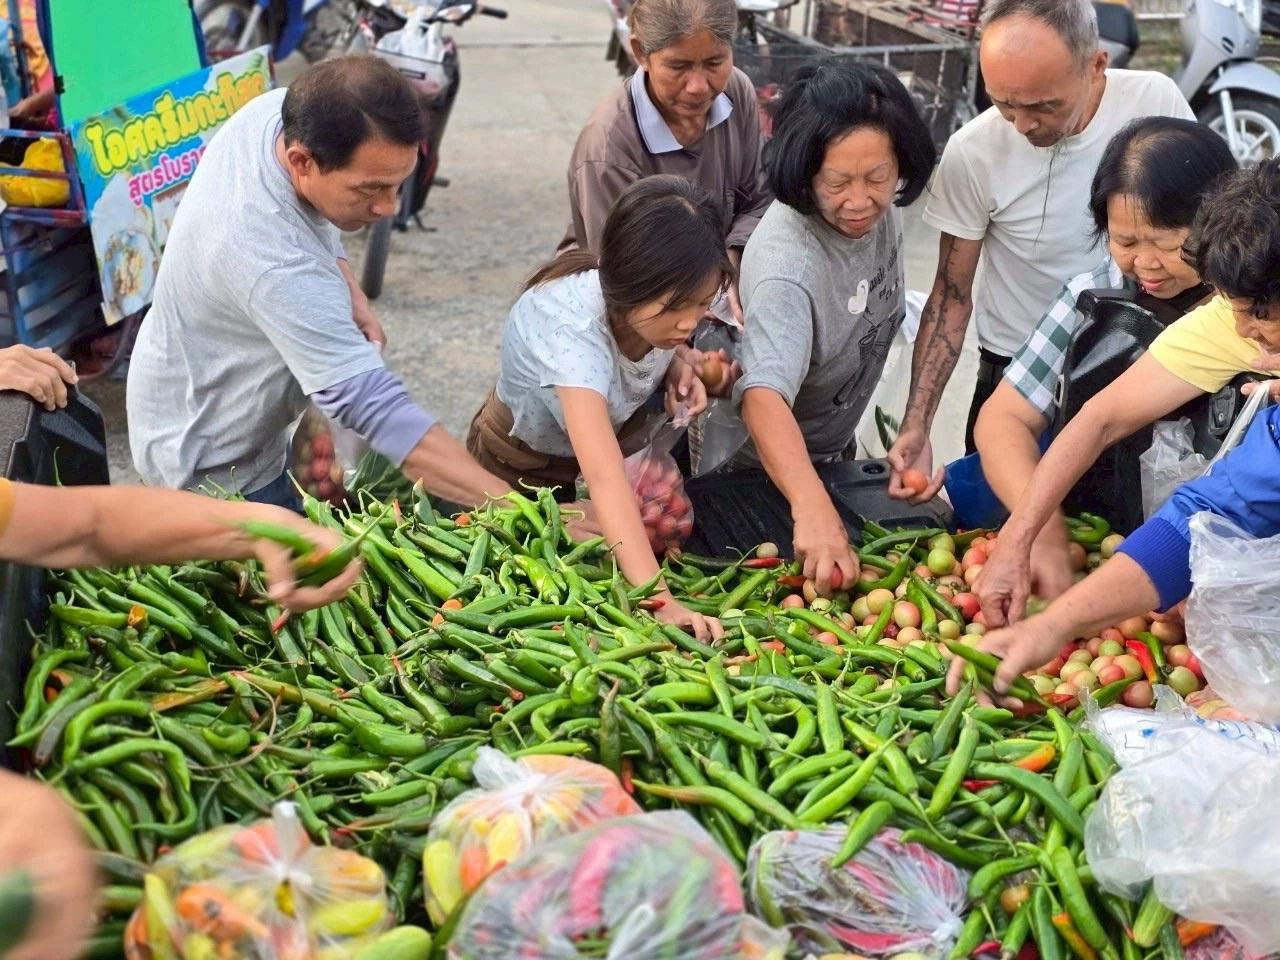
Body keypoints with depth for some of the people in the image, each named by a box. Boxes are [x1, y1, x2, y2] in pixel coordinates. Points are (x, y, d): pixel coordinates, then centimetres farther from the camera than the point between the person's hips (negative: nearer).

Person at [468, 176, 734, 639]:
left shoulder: (665, 298, -24)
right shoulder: (570, 327, -43)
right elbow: (604, 478, -54)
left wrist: (678, 364, -19)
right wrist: (659, 602, -64)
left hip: (623, 436, 5)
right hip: (525, 475, -5)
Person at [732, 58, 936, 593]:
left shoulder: (879, 205, -17)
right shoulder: (786, 267, -40)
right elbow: (765, 398, -53)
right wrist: (812, 508, -66)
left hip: (833, 447, 8)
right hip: (761, 465, -7)